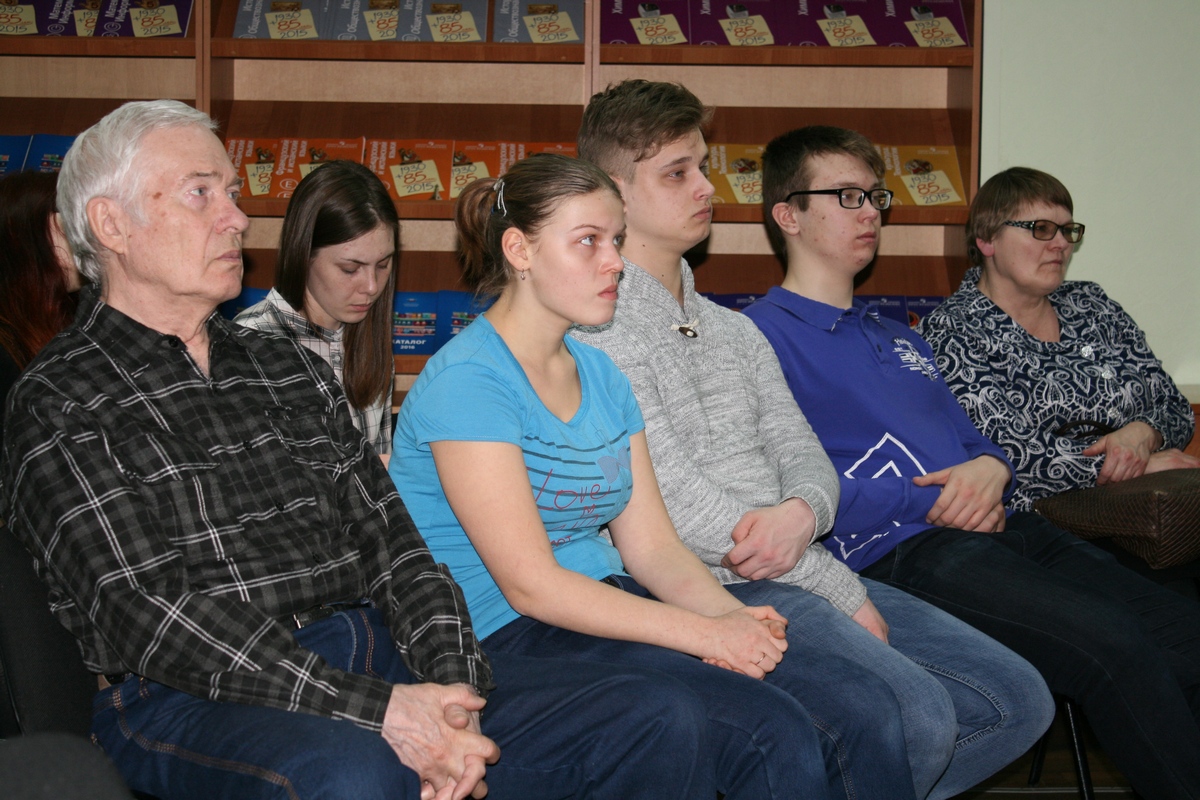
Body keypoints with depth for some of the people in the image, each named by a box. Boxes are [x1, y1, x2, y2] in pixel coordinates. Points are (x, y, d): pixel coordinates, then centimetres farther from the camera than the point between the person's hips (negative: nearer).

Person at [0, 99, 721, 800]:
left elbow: (392, 545, 15)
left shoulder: (294, 371, 22)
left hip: (378, 657, 6)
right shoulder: (59, 405, 1)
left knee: (658, 722, -10)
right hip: (196, 699, -6)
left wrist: (452, 691, -6)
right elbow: (147, 616, -12)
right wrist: (379, 713, -19)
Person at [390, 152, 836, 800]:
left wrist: (732, 614, -11)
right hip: (506, 640, -8)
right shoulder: (467, 381, -12)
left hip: (607, 611, 8)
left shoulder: (600, 376, 15)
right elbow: (529, 583, -18)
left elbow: (651, 545, 10)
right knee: (775, 734, -26)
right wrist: (705, 634, -20)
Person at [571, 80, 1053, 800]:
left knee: (1017, 700, -1)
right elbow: (679, 502, -14)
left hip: (796, 573, 9)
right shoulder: (596, 327, -6)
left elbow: (803, 453, 15)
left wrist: (803, 512, -12)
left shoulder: (735, 330, 23)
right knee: (913, 718, -28)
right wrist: (841, 592, -11)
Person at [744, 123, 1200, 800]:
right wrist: (932, 506, -10)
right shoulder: (763, 334, 2)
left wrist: (990, 466, 2)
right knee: (1110, 643, -28)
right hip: (903, 553, -8)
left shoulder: (896, 334, 30)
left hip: (1003, 526, 8)